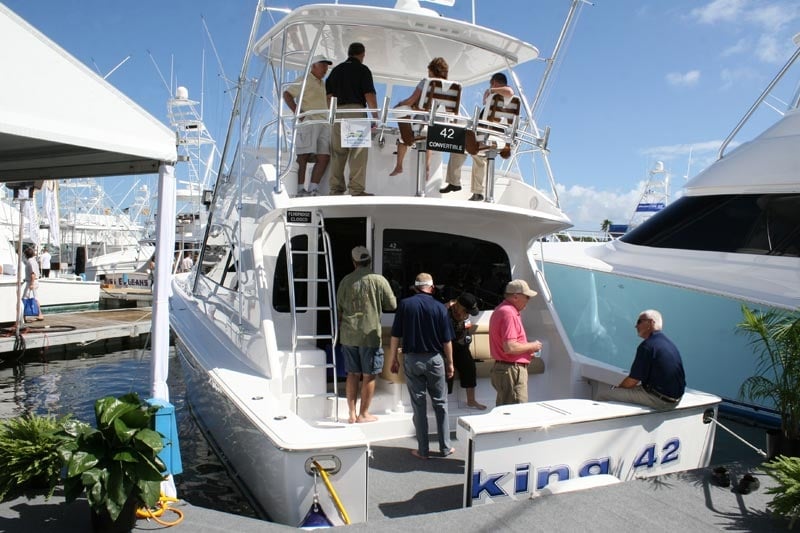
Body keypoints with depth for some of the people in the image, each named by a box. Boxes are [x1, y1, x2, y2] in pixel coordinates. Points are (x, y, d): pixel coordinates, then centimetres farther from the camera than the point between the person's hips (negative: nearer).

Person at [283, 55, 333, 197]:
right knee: (303, 156, -9)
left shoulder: (323, 84, 26)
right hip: (307, 122, -8)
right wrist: (297, 112, -16)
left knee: (324, 157, -3)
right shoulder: (304, 80, 2)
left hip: (323, 124, 8)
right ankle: (300, 189, -8)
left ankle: (313, 189, -3)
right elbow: (286, 94, -6)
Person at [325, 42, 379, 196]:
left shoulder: (336, 70, 19)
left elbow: (329, 95, 16)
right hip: (356, 110, -5)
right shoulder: (363, 70, 3)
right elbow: (369, 95, -6)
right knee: (358, 152, -6)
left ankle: (336, 188, 6)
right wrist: (376, 116, -4)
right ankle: (357, 189, -11)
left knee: (337, 152, 6)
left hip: (337, 113, 5)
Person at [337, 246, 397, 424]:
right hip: (370, 334, -4)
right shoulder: (379, 280, -8)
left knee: (352, 374, 12)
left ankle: (352, 413, 16)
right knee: (369, 375, 7)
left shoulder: (346, 281, 2)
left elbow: (339, 308, 9)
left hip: (348, 335, 4)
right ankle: (363, 414, 14)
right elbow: (392, 305, -2)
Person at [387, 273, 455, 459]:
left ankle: (423, 450, 12)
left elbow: (396, 335, -3)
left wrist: (393, 358, 8)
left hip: (412, 359, 0)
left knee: (419, 404, 7)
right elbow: (447, 340, -2)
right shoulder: (439, 307, -4)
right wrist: (450, 363, 8)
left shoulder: (404, 304, -4)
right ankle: (445, 447, 19)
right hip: (435, 359, 0)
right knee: (440, 403, 13)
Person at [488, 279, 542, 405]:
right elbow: (510, 347, -26)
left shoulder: (501, 310, 16)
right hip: (511, 370, -11)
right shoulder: (508, 313, -18)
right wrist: (531, 346, -11)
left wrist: (528, 351, 15)